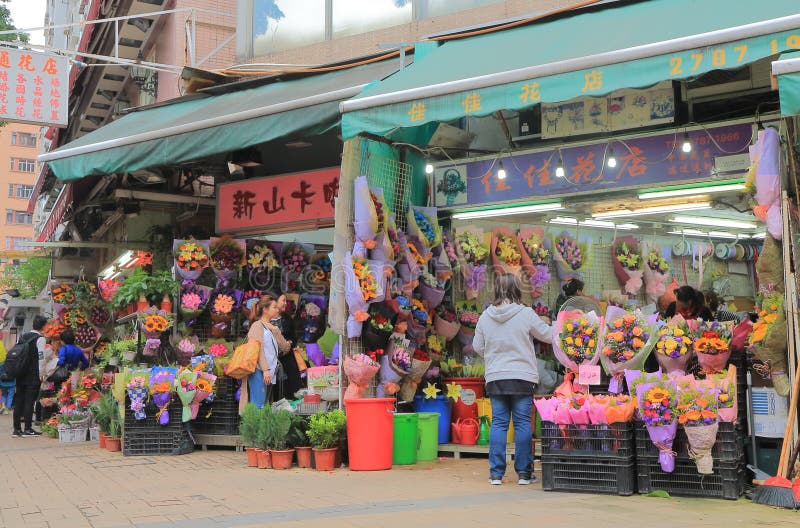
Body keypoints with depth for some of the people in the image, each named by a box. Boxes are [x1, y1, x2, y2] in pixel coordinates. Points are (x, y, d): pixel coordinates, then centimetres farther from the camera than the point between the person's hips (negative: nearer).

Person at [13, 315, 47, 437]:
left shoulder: (22, 337, 13)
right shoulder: (40, 339, -8)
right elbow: (41, 357, -13)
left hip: (20, 375, 6)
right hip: (33, 376, -6)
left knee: (18, 400, 7)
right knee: (29, 401, -3)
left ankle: (16, 429, 10)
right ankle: (27, 429, -2)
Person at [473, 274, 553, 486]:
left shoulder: (485, 316, 0)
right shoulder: (526, 314, -8)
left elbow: (477, 346, 10)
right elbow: (548, 335, 5)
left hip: (495, 378, 3)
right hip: (523, 377, -3)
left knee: (498, 423, 7)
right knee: (522, 423, 4)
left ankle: (496, 473, 9)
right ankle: (524, 472, 9)